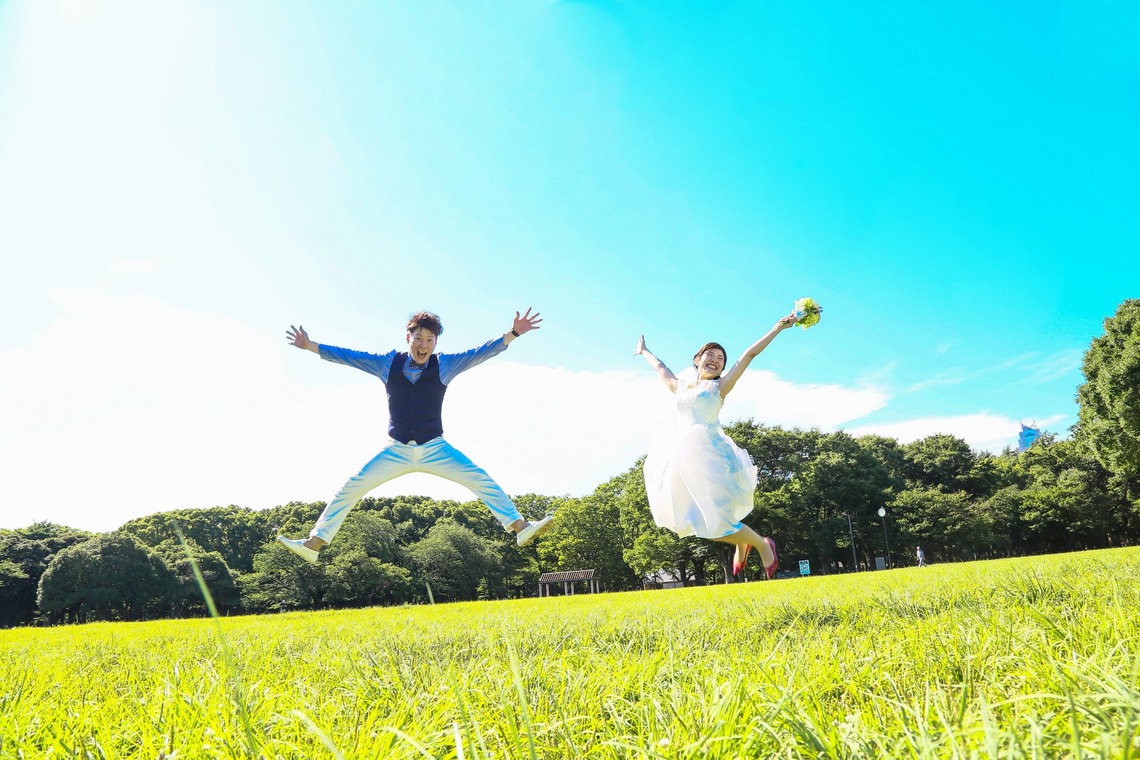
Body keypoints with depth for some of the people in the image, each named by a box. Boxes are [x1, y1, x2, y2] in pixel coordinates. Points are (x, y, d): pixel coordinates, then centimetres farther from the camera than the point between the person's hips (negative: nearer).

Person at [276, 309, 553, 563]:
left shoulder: (445, 365, -4)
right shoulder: (388, 363, -1)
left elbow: (481, 353, -11)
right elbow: (349, 356, 2)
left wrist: (513, 333, -20)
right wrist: (311, 346, 0)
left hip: (435, 449, -1)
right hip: (395, 450, 1)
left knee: (483, 481, -15)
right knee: (350, 489, -6)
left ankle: (521, 528, -10)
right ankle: (313, 544, 0)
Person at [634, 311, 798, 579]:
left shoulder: (719, 387, 8)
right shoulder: (679, 386, 20)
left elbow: (749, 355, 3)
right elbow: (660, 367, 39)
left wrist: (779, 327, 2)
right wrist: (644, 352, 54)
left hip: (708, 454, -5)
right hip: (682, 455, 5)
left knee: (714, 521, -12)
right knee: (694, 519, 1)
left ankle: (763, 544, 13)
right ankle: (741, 543, 27)